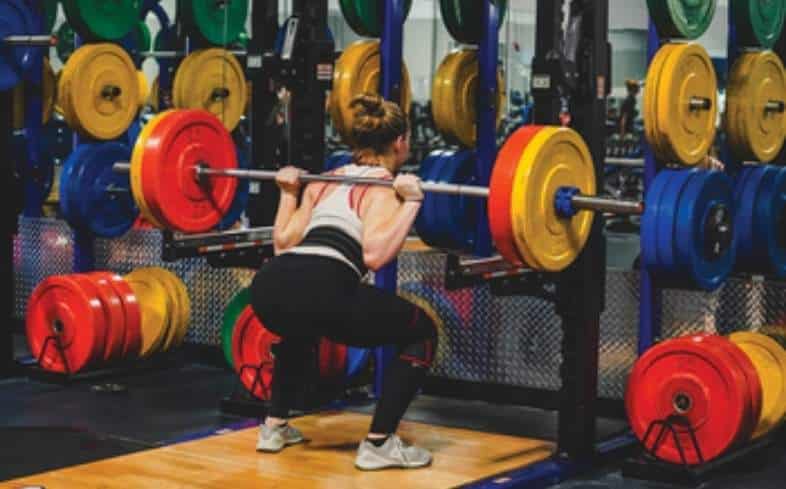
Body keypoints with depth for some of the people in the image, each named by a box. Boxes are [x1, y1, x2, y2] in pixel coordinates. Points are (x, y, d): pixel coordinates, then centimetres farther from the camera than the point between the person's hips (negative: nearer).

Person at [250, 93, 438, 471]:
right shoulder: (385, 188, 10)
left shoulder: (325, 181, 28)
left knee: (300, 328, 44)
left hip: (269, 286, 7)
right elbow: (373, 255, -8)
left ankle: (274, 427, 38)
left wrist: (288, 194, 36)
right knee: (421, 333, 14)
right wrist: (410, 203, -4)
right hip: (321, 289, -7)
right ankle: (378, 444, 10)